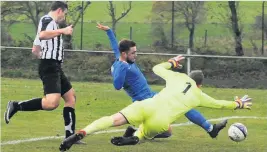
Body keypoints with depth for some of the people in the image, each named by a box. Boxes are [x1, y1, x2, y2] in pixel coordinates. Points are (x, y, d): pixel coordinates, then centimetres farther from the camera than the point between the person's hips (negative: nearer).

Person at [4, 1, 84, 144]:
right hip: (50, 68, -11)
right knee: (52, 103, -27)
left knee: (71, 97, 15)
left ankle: (70, 136, 15)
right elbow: (41, 35, -31)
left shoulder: (48, 21, 22)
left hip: (54, 68, 11)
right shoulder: (48, 20, -7)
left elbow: (35, 50, 27)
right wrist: (63, 31, -23)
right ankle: (16, 106, -17)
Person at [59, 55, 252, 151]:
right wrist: (239, 104, 54)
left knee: (114, 119, -13)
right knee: (144, 133, 27)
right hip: (161, 122, -1)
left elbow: (157, 68, 40)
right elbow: (220, 104, 37)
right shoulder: (199, 96, 23)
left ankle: (80, 134, -34)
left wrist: (172, 63, 57)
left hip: (149, 106, 1)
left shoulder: (178, 77, 26)